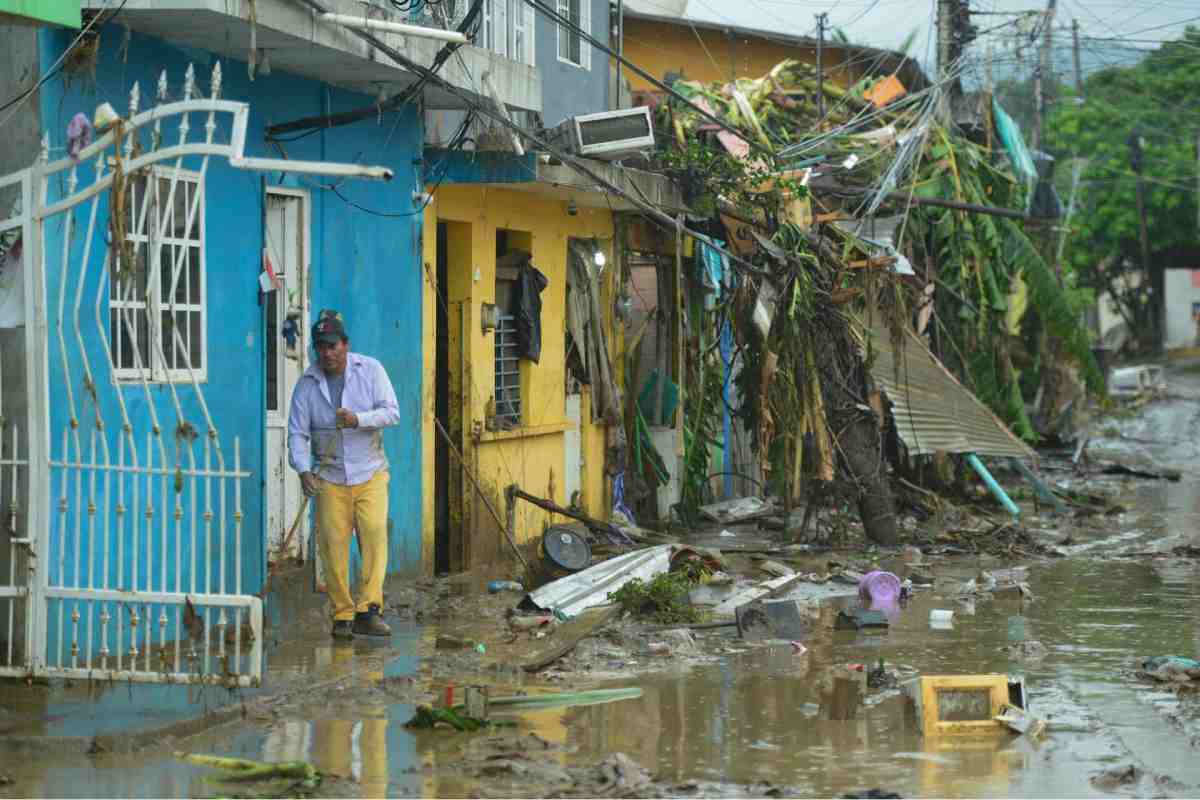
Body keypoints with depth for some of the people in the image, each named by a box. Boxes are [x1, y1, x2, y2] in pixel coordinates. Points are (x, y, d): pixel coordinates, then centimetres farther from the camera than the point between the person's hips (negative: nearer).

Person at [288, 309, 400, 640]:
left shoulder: (370, 370, 0)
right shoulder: (307, 383, 1)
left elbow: (391, 412, -7)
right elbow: (297, 433, -1)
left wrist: (358, 419, -24)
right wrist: (303, 470, -17)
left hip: (370, 473, -1)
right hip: (329, 476, 1)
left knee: (374, 533, -18)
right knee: (333, 545, -4)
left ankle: (368, 610, -21)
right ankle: (342, 615, 5)